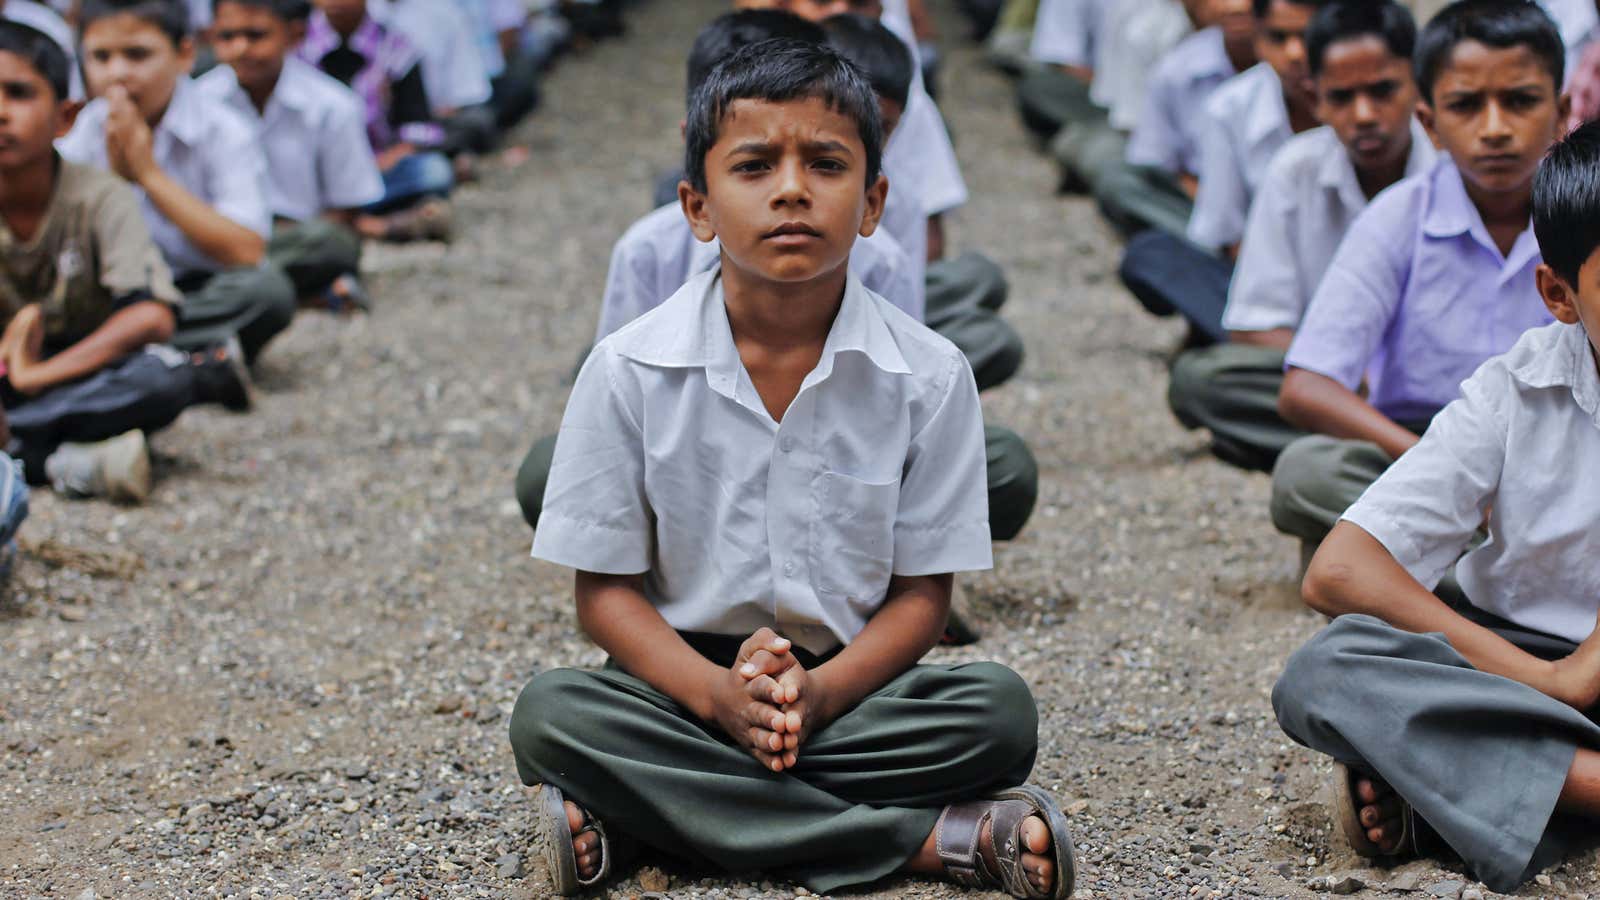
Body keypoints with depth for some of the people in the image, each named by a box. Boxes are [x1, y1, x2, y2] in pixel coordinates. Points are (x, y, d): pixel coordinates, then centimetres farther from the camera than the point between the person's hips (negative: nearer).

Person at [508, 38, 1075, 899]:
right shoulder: (629, 372, -6)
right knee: (549, 714, -29)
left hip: (852, 683, -1)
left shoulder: (928, 376, -5)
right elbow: (606, 589, -4)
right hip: (689, 681, 1)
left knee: (999, 709, -25)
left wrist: (821, 692, -22)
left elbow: (921, 592, -2)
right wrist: (718, 695, -22)